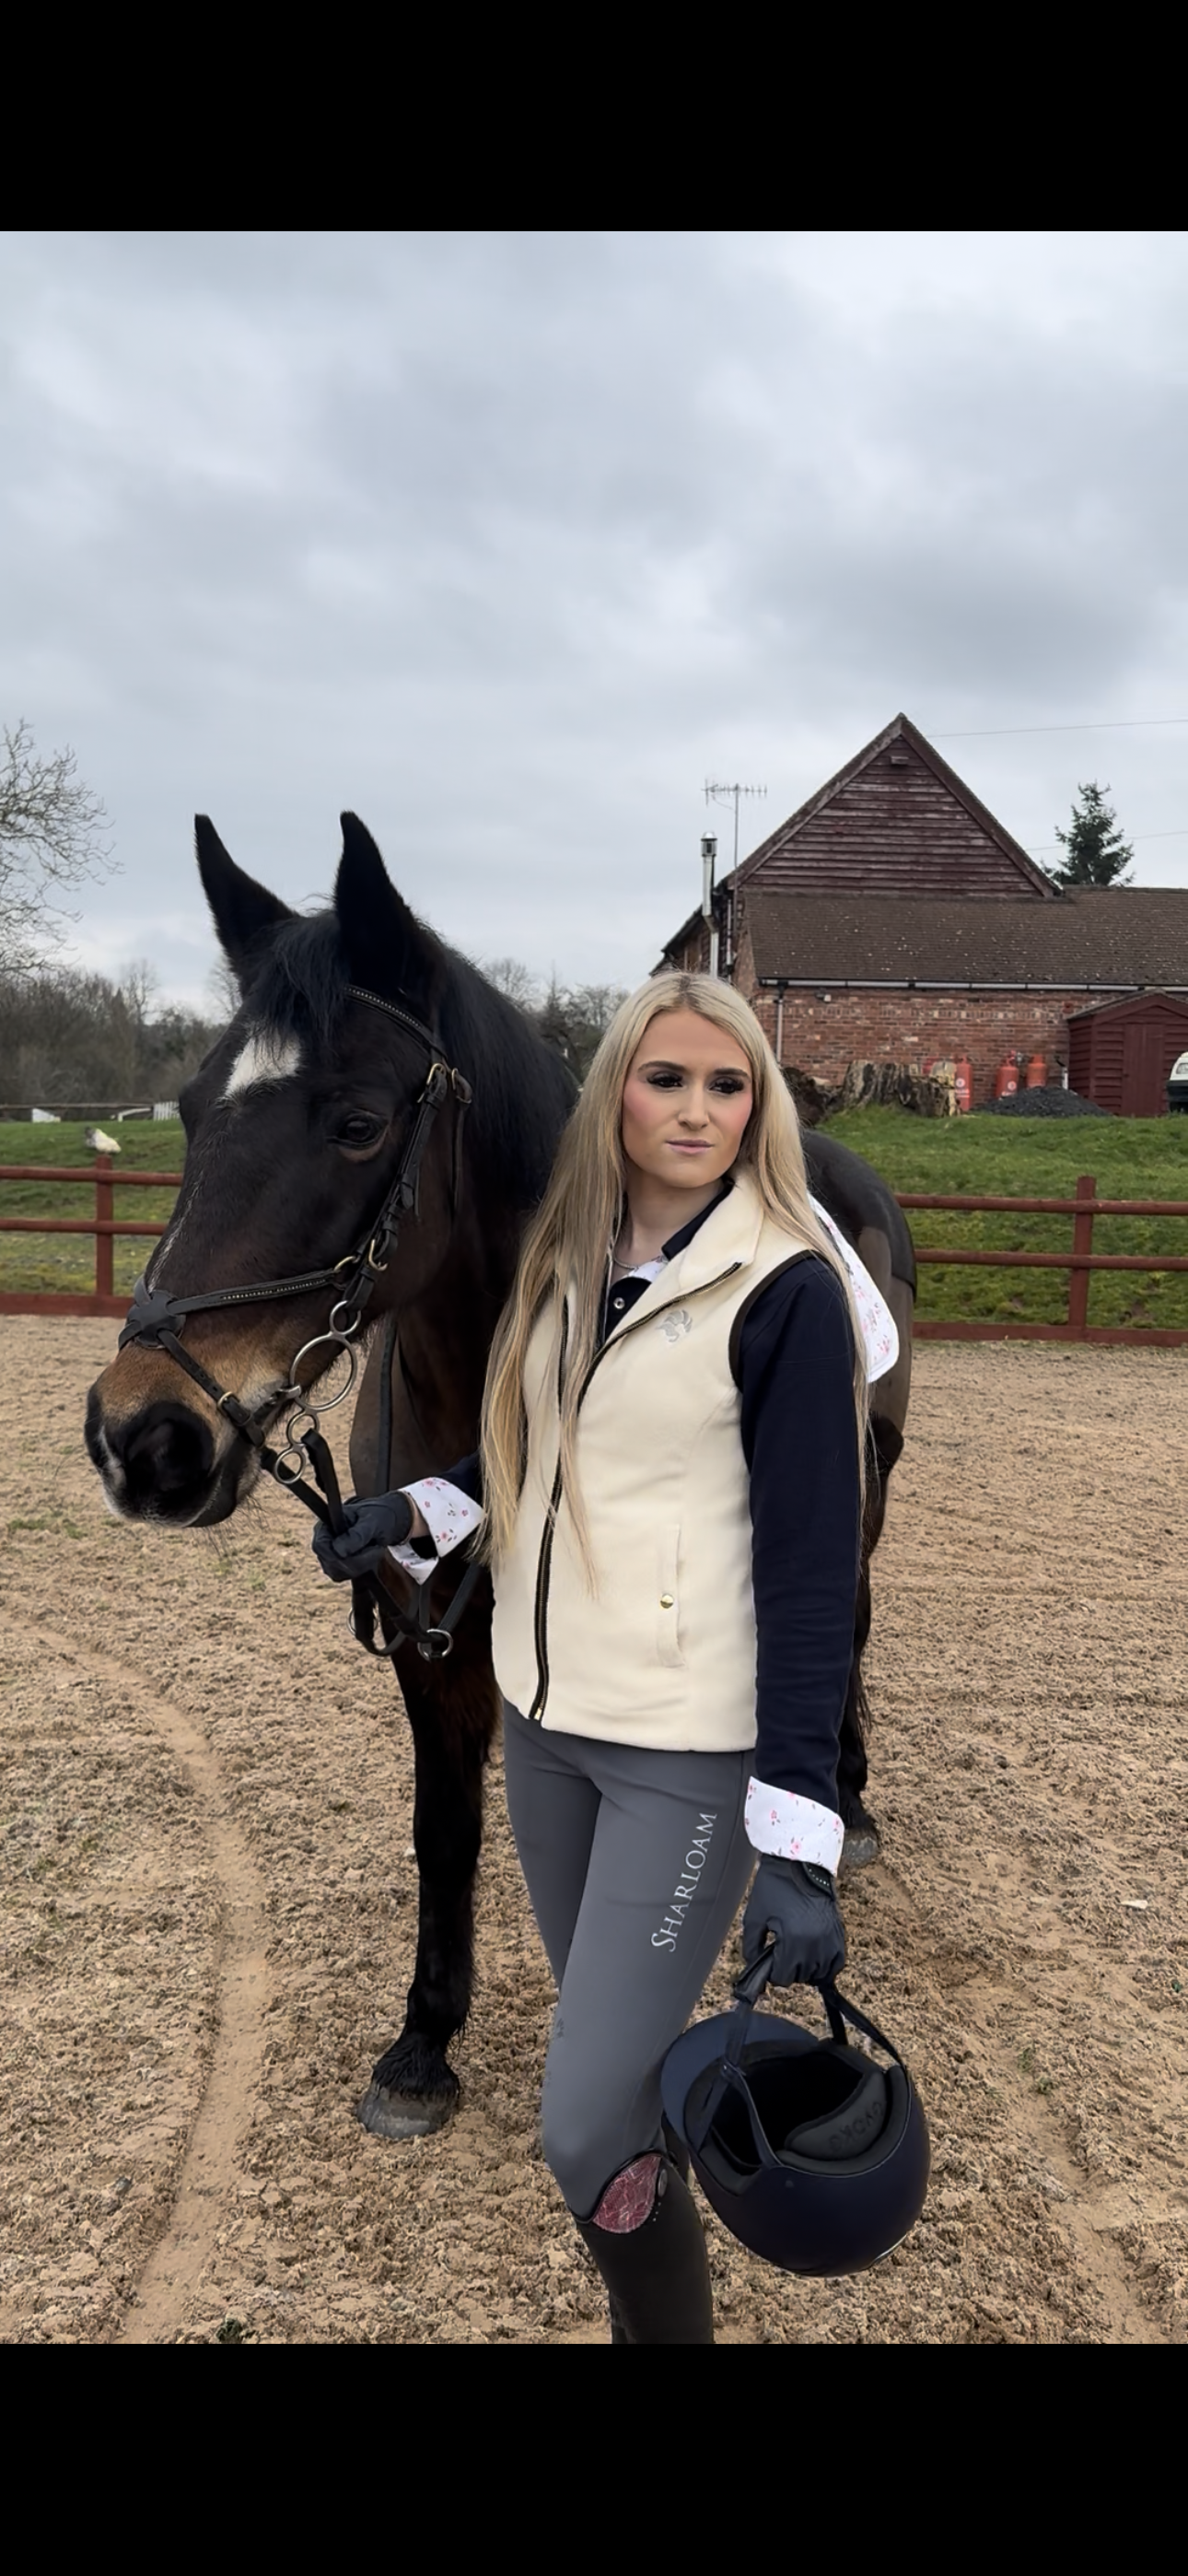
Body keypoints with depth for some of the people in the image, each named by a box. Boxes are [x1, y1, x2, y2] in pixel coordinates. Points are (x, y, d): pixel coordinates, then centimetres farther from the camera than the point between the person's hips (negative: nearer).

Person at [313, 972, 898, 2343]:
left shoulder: (786, 1291, -14)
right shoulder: (564, 1262, 5)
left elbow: (810, 1571, -16)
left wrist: (797, 1841, -19)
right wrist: (412, 1513, -1)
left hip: (695, 1754, -6)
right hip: (544, 1713, 7)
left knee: (587, 2127, -4)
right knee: (611, 2043, 22)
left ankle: (672, 2321, 25)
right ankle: (645, 2302, 47)